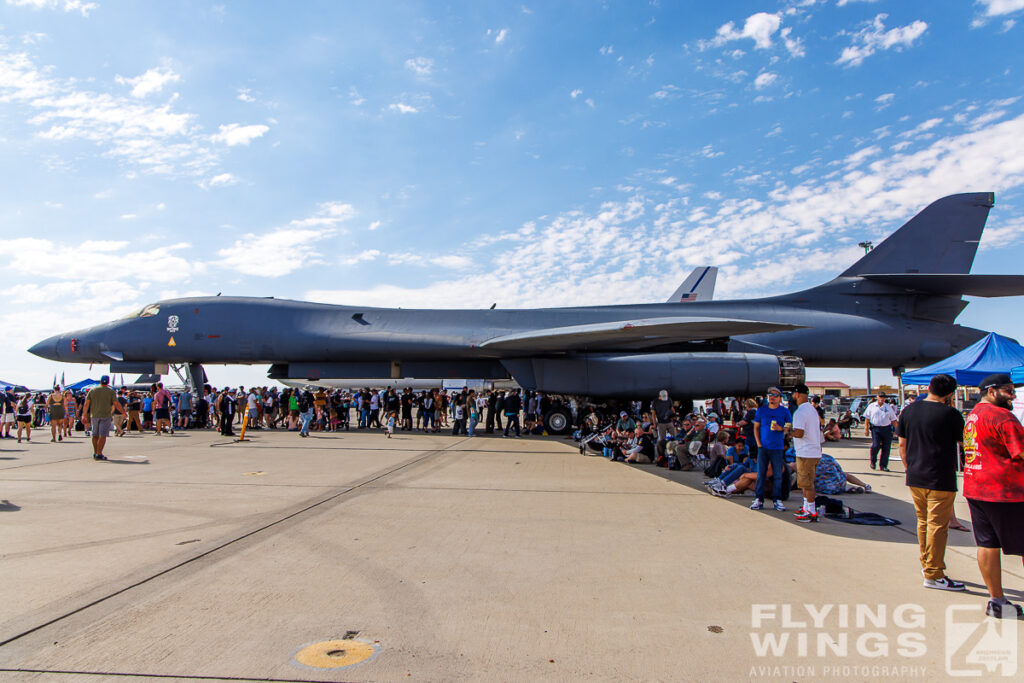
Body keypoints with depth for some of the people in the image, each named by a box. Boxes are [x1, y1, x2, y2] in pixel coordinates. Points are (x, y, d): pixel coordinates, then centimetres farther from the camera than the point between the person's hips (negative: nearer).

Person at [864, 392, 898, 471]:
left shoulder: (888, 407, 12)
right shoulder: (871, 406, 7)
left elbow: (893, 419, 13)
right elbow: (867, 418, 8)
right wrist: (866, 429, 1)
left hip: (887, 429, 2)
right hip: (875, 428, -2)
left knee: (886, 448, 0)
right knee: (876, 445, -15)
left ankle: (883, 465, 11)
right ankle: (873, 461, 10)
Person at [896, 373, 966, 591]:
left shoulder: (908, 410, 3)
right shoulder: (951, 414, -12)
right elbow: (963, 444, -1)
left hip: (914, 478, 6)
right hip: (940, 480, -5)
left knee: (923, 521, 18)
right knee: (938, 526, 1)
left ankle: (926, 563, 30)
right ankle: (933, 575, 6)